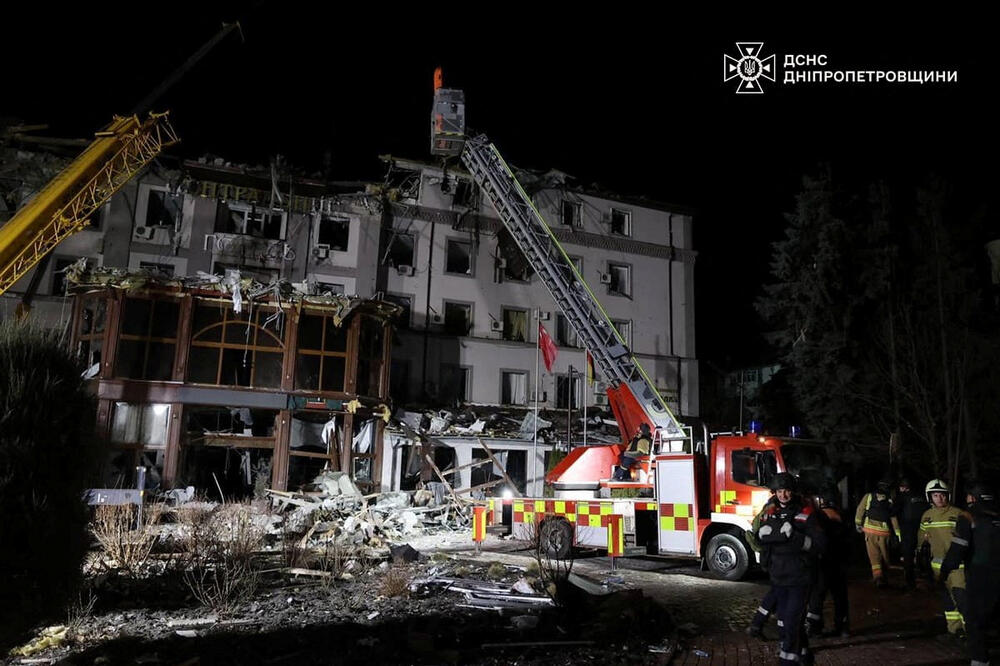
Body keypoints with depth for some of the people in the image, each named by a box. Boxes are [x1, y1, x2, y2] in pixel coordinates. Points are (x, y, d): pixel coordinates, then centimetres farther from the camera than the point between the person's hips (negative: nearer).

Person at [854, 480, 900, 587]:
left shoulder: (868, 497, 2)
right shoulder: (889, 502, 3)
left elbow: (860, 510, 4)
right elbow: (893, 518, 3)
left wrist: (858, 524, 15)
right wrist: (898, 533, 8)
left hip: (870, 530, -1)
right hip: (884, 532, 1)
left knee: (874, 555, 1)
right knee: (885, 556, 16)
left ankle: (877, 576, -16)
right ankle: (885, 577, 24)